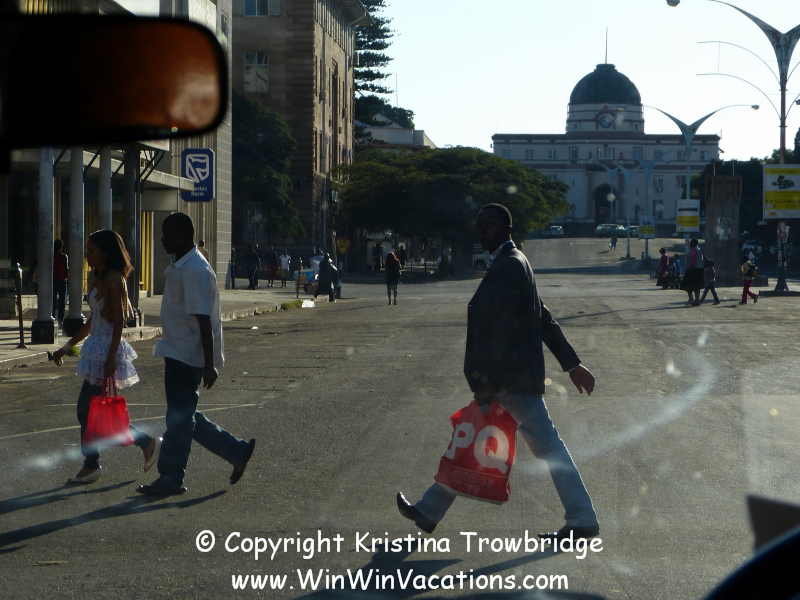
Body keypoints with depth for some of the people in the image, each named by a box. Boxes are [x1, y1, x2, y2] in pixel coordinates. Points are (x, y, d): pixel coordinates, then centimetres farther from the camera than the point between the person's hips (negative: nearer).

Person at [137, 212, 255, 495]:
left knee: (179, 418, -1)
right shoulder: (179, 267, 13)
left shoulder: (195, 271, -19)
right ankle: (237, 451, 21)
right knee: (183, 416, 14)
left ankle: (171, 479, 8)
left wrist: (209, 365, -24)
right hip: (179, 353, 10)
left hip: (187, 356, -10)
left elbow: (204, 321, -23)